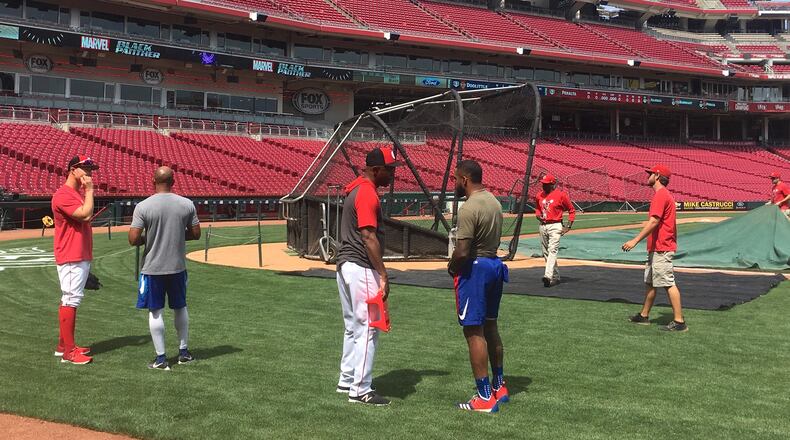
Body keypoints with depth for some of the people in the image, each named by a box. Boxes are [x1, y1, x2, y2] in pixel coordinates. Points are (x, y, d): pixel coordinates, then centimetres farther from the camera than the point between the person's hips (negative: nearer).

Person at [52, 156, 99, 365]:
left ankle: (63, 345, 22)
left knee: (71, 300, 14)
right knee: (70, 300, -9)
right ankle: (68, 352, -7)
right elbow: (86, 215, -25)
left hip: (82, 257, 10)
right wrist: (90, 190, -16)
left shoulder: (79, 193, 17)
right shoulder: (63, 195, -15)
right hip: (71, 258, -10)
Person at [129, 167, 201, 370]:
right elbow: (195, 234, 2)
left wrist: (148, 238, 6)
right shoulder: (187, 204, -4)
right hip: (178, 267, 3)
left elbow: (133, 239, -14)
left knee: (155, 311, 6)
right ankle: (183, 352, 27)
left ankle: (161, 358, 7)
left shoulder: (143, 206, -12)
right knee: (180, 307, 19)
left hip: (153, 268, -3)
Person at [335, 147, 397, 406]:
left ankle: (347, 381, 26)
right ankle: (360, 391, -2)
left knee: (353, 327, 18)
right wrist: (383, 274, -22)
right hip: (361, 268, -11)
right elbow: (369, 237, -22)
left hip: (345, 265, 11)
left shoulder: (356, 189, 15)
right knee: (367, 328, -6)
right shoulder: (367, 193, -16)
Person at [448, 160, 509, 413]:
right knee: (490, 327, 19)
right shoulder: (494, 202, 10)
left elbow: (462, 252, -24)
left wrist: (451, 267, -3)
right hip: (494, 264, 10)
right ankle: (499, 388, 29)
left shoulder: (469, 208, -19)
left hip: (475, 269, -9)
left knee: (474, 332, -3)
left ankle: (485, 398, -1)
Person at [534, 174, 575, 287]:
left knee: (552, 250, -18)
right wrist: (538, 215, 3)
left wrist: (568, 227, -7)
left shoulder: (561, 194, -7)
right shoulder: (539, 195, 9)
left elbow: (572, 210, -1)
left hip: (555, 226, -7)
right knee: (546, 253, 9)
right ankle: (555, 277, 20)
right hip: (542, 226, 7)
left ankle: (548, 276, -29)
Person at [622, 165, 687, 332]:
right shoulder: (665, 195, 18)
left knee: (668, 283, -10)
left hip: (661, 248, -11)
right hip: (656, 248, 11)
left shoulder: (660, 195, -15)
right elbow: (671, 223, 21)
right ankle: (644, 316, 27)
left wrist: (635, 240, -27)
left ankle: (679, 322, -10)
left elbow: (653, 221, -24)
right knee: (650, 282, 17)